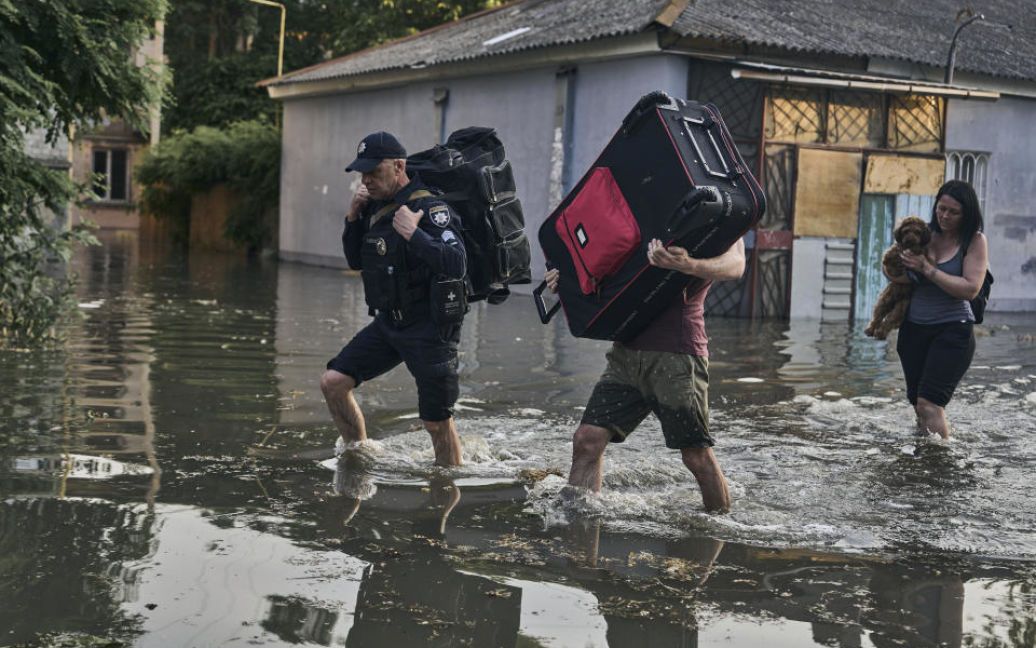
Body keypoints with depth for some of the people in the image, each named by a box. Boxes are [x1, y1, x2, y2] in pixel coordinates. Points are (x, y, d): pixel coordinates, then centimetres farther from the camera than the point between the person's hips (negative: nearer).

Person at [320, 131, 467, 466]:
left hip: (429, 328, -8)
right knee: (333, 382, 3)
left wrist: (413, 234, -33)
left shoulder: (430, 209, -17)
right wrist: (353, 218, 2)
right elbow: (356, 262, 16)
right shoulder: (376, 207, 7)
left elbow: (456, 265, -28)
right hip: (389, 323, 8)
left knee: (437, 422, -1)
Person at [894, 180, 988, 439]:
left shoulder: (974, 241, -6)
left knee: (929, 403, -18)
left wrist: (928, 269, -18)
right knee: (918, 405, 9)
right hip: (913, 328, 5)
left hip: (952, 330, -5)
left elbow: (970, 289, -17)